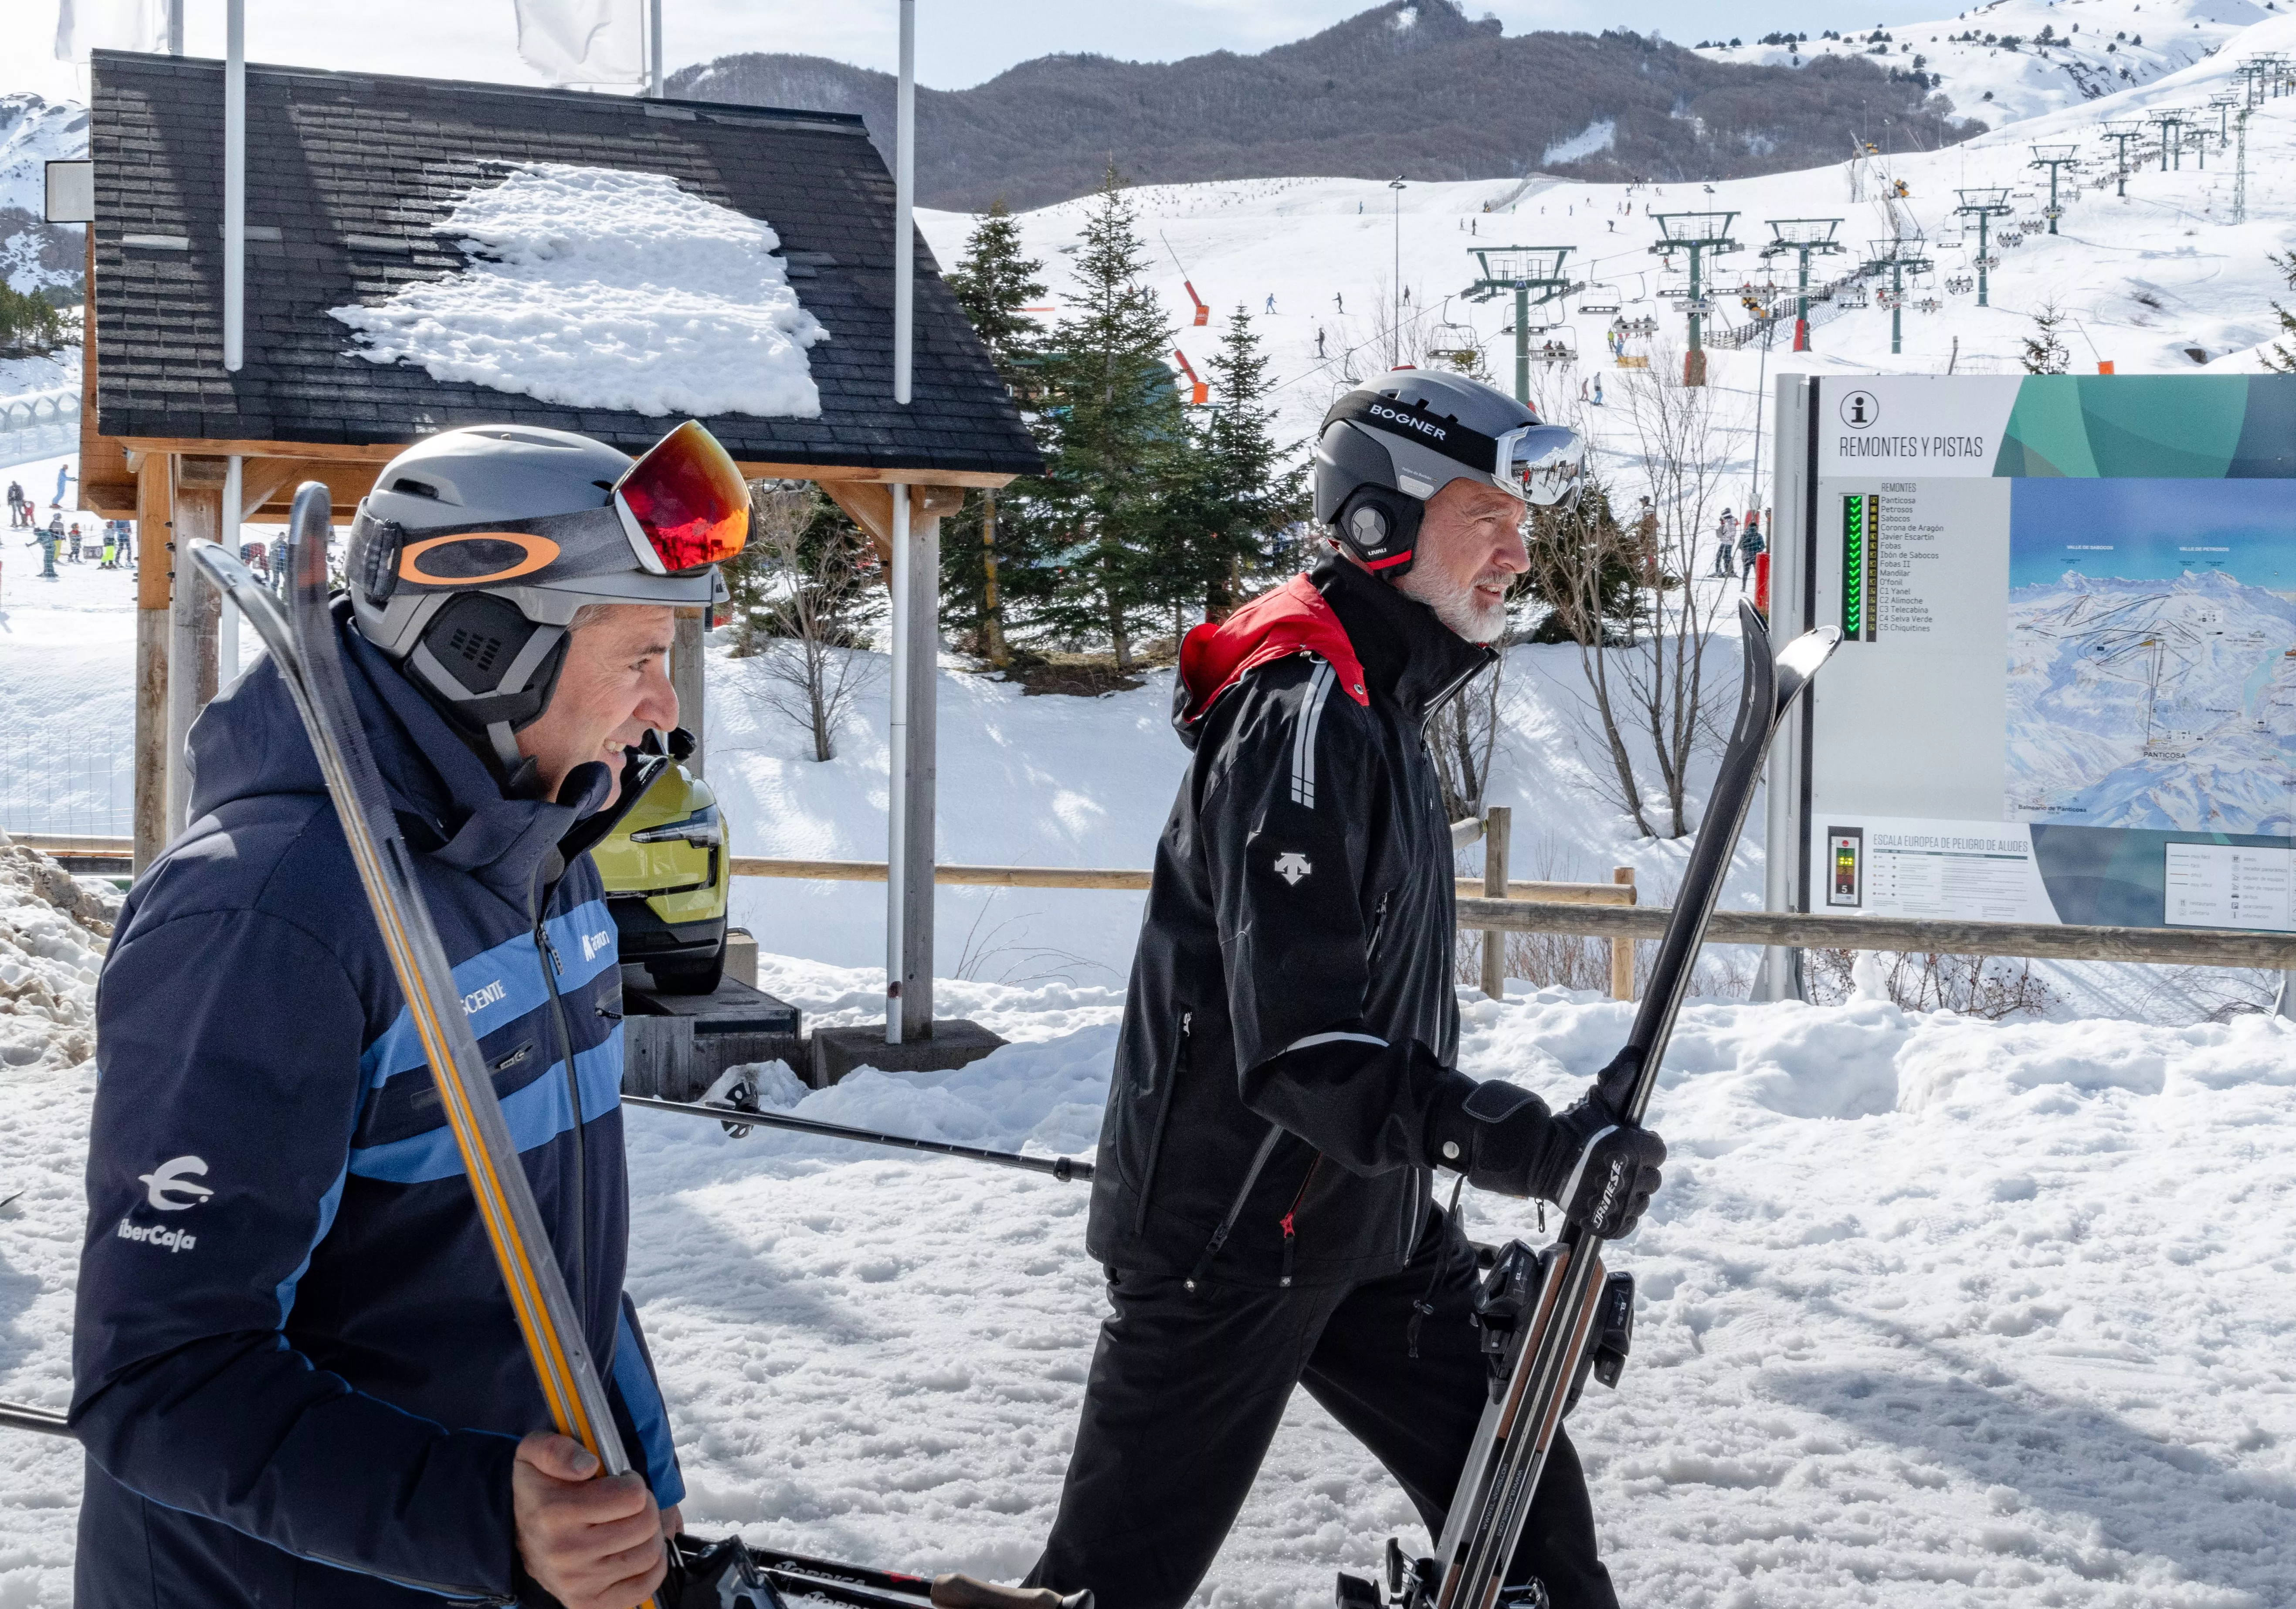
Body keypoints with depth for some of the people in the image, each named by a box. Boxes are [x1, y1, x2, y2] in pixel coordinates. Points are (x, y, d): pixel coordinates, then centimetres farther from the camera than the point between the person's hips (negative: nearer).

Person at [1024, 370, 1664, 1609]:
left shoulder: (1379, 703, 10)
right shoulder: (1303, 717, -23)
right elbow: (1304, 1051, -30)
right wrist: (1536, 1147, -34)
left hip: (1365, 1223, 10)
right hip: (1228, 1240, -9)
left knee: (1521, 1504, 10)